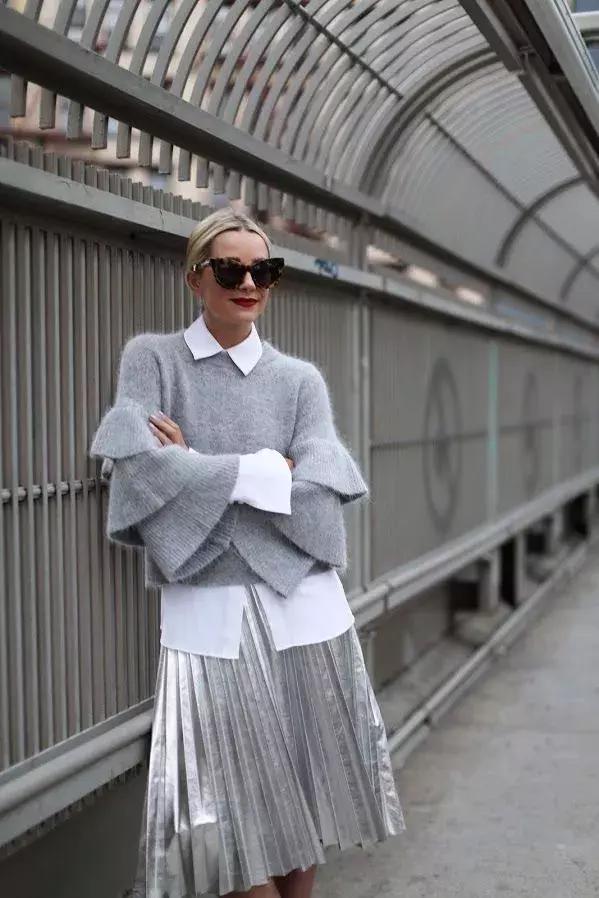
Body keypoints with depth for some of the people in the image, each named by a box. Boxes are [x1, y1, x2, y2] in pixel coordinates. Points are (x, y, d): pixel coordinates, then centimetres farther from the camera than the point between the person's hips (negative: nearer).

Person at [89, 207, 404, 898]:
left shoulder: (300, 379, 7)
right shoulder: (151, 358, 2)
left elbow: (320, 494, -7)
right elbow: (138, 467, -14)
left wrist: (198, 475, -9)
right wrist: (263, 472, -11)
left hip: (301, 606, 2)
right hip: (205, 612, -2)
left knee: (303, 793, 11)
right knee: (237, 810, 2)